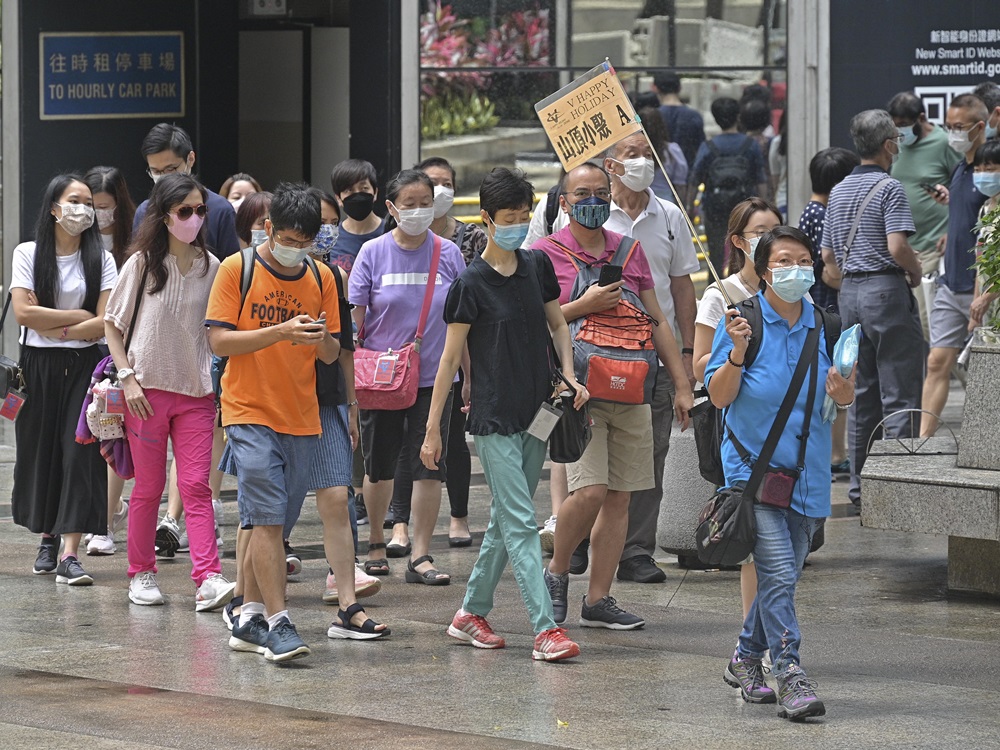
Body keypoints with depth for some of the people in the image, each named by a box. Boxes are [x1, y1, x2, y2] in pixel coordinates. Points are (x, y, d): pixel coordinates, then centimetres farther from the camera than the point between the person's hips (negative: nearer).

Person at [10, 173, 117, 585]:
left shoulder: (100, 259, 4)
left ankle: (70, 554, -15)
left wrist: (56, 329, -11)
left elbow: (105, 323, -5)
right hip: (39, 366, 0)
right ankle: (47, 539, 25)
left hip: (83, 366, 0)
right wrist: (80, 315, -8)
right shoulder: (28, 254, 3)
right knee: (40, 453, 6)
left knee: (80, 454, -10)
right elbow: (24, 313, -9)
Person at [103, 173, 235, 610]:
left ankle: (208, 580, -15)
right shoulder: (142, 263, -2)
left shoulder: (211, 267, 5)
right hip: (147, 391, -2)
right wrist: (128, 378, -7)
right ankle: (141, 575, 17)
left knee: (196, 486, -6)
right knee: (148, 488, 5)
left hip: (196, 392, 2)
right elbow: (112, 324, 2)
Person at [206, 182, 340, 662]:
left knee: (268, 522, 9)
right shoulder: (236, 270, -3)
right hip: (250, 412, -4)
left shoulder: (321, 278, 9)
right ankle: (277, 624, -13)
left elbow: (332, 354, 12)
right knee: (267, 520, -12)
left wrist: (321, 340, -12)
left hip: (302, 419, 4)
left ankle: (250, 619, 17)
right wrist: (281, 332, -19)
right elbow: (219, 340, -9)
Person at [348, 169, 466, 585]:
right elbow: (354, 318, 0)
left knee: (429, 465, -5)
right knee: (379, 465, 10)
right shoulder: (373, 253, -2)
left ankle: (420, 556, 0)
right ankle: (375, 543, 30)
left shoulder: (448, 254, 1)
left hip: (434, 376, 0)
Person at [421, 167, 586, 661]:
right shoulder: (471, 283, -9)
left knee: (505, 521, 12)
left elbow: (557, 324, 20)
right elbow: (451, 358, -7)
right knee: (520, 525, -10)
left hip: (536, 415, 6)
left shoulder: (538, 266, 6)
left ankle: (471, 612, 24)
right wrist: (432, 428, -7)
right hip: (495, 420, -6)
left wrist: (569, 375, 3)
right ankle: (545, 629, -14)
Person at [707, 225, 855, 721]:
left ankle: (746, 660, 31)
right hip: (754, 465, -5)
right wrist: (737, 353, -22)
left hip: (806, 471, 5)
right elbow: (719, 397, -6)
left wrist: (843, 392, -11)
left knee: (783, 577, 12)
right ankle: (790, 678, -17)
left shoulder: (824, 325, 6)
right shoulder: (742, 319, -5)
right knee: (777, 573, -15)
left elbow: (842, 400, 12)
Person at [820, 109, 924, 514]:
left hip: (849, 293, 7)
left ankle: (859, 487, 12)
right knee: (898, 390, -4)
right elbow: (897, 247, -21)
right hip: (886, 288, -7)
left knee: (861, 393, 11)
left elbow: (828, 256, 14)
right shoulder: (889, 188, -10)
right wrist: (916, 271, -3)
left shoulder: (839, 192, 13)